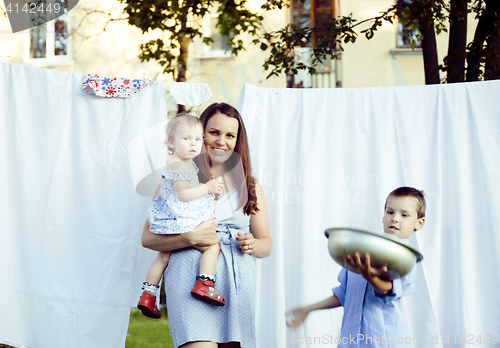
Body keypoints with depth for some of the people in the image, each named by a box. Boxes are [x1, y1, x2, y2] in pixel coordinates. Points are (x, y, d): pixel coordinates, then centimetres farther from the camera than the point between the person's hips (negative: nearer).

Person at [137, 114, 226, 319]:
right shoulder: (181, 165, -17)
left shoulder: (181, 164, 18)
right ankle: (203, 285, -19)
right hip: (180, 223, -11)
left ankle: (148, 295, 24)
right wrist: (207, 188, -16)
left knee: (163, 256, 19)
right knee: (212, 246, -11)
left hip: (167, 223, 11)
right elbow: (183, 194, -23)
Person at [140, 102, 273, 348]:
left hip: (238, 282, 4)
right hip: (191, 279, -4)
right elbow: (148, 238, 2)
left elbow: (266, 243, 20)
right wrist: (189, 238, -13)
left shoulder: (249, 186, 18)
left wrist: (252, 245, -3)